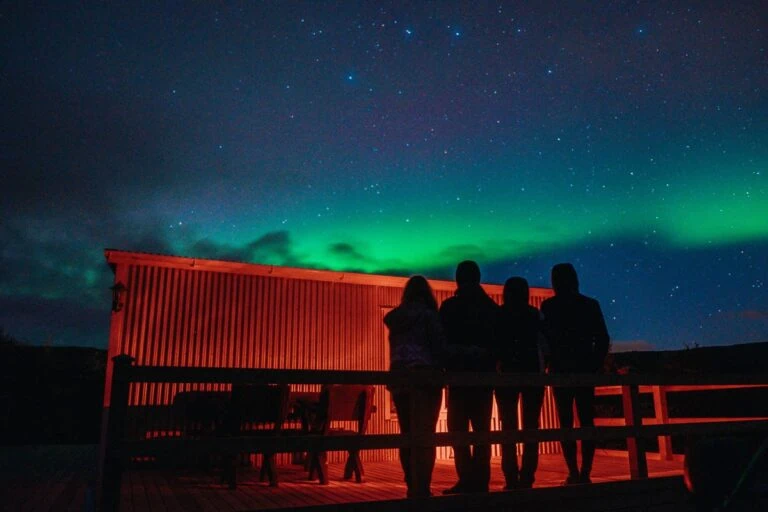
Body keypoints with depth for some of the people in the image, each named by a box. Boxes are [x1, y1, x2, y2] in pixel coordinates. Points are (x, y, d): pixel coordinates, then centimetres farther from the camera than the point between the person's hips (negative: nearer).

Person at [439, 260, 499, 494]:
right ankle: (480, 479, 11)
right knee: (481, 428, 10)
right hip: (484, 372, 4)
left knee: (458, 427, 2)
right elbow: (497, 339, 8)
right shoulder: (490, 306, 5)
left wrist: (442, 366, 3)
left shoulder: (450, 306, -6)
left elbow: (442, 339, -7)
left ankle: (467, 479, -3)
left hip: (460, 372, -4)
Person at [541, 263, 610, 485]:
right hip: (586, 369, 2)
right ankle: (585, 472, 4)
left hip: (562, 370, -2)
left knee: (566, 423, 2)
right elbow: (603, 339, 3)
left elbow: (545, 339, -5)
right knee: (586, 421, 8)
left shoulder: (549, 306, -3)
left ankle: (574, 472, -3)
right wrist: (596, 366, 9)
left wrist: (546, 366, 5)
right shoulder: (591, 304, 5)